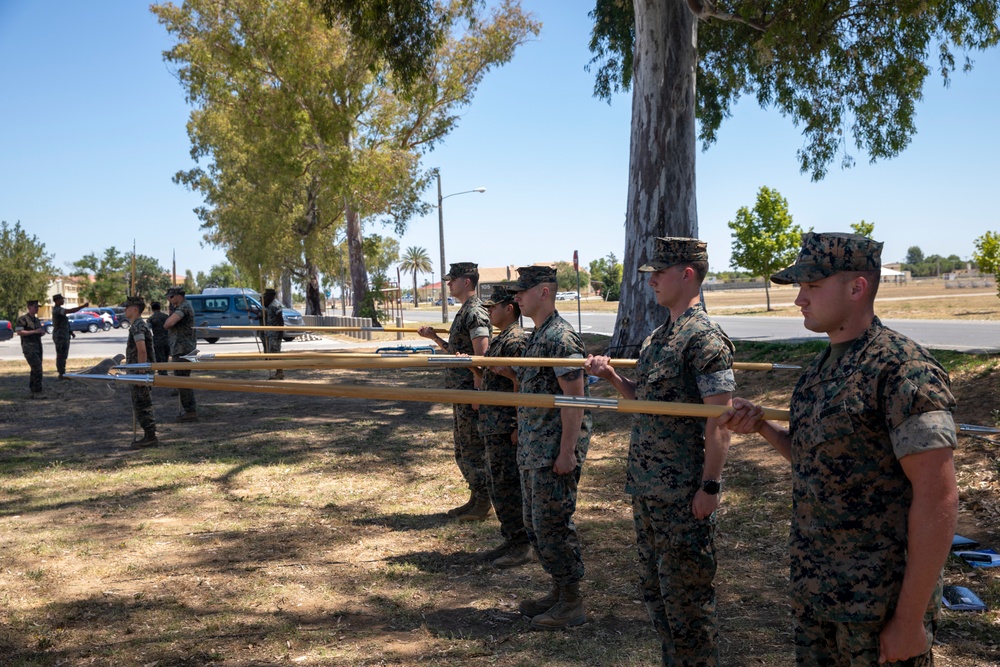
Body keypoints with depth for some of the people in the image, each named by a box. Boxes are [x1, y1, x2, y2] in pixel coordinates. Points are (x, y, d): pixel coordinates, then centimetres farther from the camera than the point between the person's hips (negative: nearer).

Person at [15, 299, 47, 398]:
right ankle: (38, 391, -14)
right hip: (28, 347, -8)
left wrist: (42, 332, 1)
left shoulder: (37, 320, 17)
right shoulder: (22, 319, -7)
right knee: (37, 368, -16)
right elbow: (19, 332, -16)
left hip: (38, 346, 8)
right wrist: (34, 331, -19)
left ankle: (33, 392, 14)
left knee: (35, 370, 8)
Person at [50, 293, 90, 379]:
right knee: (61, 356, -6)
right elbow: (71, 311, -30)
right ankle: (62, 374, -3)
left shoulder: (57, 309, 17)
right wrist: (83, 306, -28)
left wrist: (70, 332, 21)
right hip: (60, 336, -11)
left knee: (63, 355, 15)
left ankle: (62, 373, 21)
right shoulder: (57, 310, -17)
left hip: (64, 336, 11)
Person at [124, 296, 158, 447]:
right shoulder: (137, 325, 17)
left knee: (142, 406, -6)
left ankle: (150, 437, -2)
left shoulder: (137, 326, -16)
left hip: (140, 372, -10)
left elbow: (142, 351, -24)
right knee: (141, 407, 14)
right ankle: (149, 437, 18)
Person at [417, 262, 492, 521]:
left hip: (470, 392, -10)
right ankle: (475, 499, 24)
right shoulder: (464, 311, 16)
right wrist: (434, 337, 14)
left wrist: (476, 393, -23)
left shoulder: (475, 312, -16)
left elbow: (481, 356, -21)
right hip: (460, 392, 10)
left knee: (474, 448, -2)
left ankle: (483, 504, 7)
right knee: (463, 449, 16)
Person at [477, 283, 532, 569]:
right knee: (496, 483, 16)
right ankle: (511, 539, 26)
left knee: (508, 485, -4)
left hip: (506, 427, -10)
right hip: (492, 427, 10)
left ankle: (521, 547, 6)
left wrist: (517, 428, -22)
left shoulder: (516, 340, -16)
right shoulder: (499, 339, 15)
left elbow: (521, 384, -20)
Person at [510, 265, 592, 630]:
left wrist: (567, 451, -22)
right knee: (535, 524, 16)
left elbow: (574, 397, -21)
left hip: (555, 452, -10)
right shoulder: (538, 337, 14)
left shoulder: (561, 337, -17)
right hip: (532, 450, 10)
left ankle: (572, 604, 10)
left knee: (553, 525, -2)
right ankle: (558, 592, 28)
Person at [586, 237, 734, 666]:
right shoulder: (657, 338, 12)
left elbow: (720, 420, -19)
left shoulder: (705, 339, -16)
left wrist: (709, 487, -20)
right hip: (647, 487, 9)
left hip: (684, 493, -9)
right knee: (654, 587, 18)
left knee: (686, 596, 2)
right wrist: (612, 376, 4)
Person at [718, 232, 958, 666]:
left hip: (879, 602, -8)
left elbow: (938, 500, -21)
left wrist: (911, 619, -19)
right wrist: (762, 427, 0)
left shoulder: (902, 369, -19)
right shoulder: (824, 364, 7)